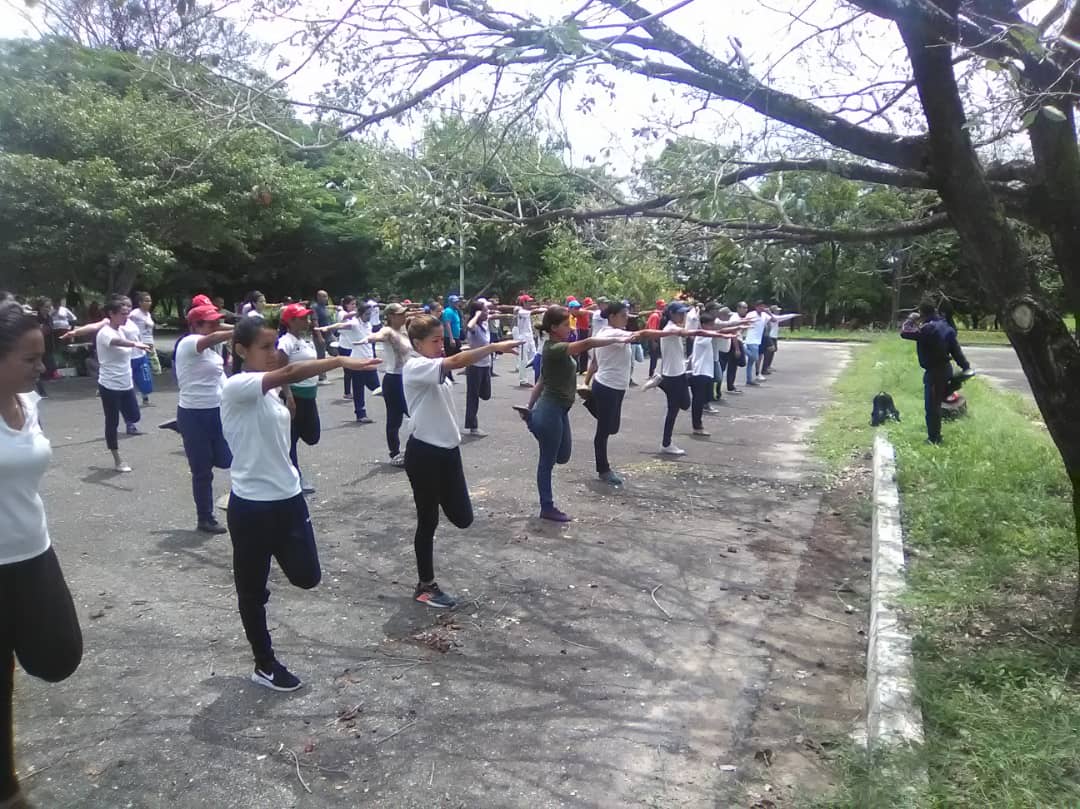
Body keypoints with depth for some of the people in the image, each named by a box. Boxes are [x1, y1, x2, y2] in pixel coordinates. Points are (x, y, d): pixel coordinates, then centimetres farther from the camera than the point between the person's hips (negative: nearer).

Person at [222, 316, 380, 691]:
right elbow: (290, 373, -34)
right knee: (253, 590, 11)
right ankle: (265, 664, 28)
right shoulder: (236, 388, -19)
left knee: (307, 576, 8)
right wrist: (341, 361, -38)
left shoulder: (272, 391, 9)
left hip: (288, 497, 7)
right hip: (251, 505, -7)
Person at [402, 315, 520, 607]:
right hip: (424, 454, -8)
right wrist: (495, 346, -35)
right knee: (428, 521, 5)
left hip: (448, 451, 8)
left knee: (463, 517, 6)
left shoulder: (436, 369, 11)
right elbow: (456, 362, -33)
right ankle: (425, 586, 20)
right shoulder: (415, 367, -17)